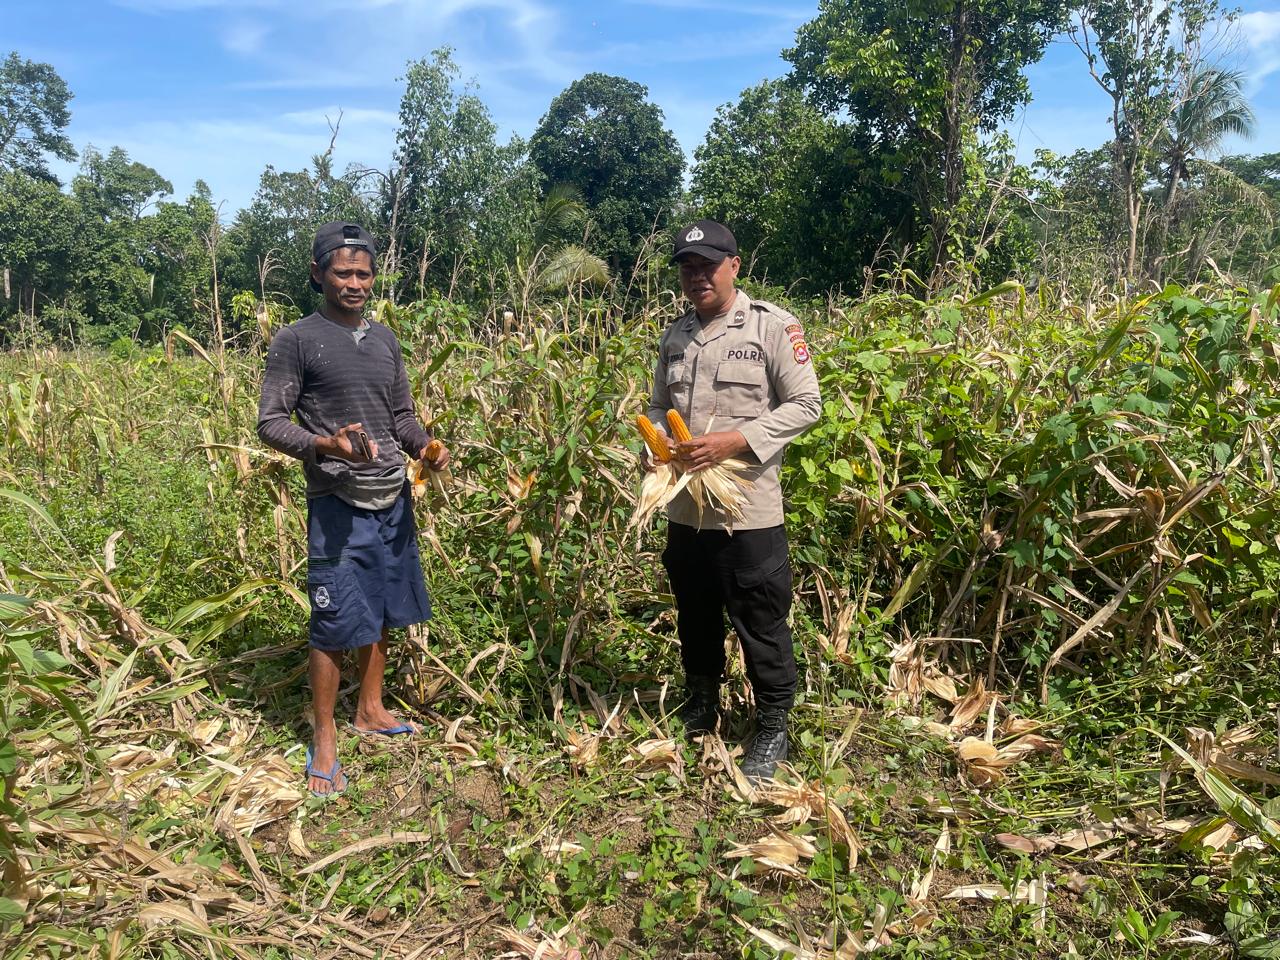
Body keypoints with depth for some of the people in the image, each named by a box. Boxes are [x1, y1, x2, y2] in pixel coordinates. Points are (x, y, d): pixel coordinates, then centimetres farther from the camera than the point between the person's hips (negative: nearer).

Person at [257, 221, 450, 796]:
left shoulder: (385, 340, 11)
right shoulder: (296, 341, -5)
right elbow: (270, 423, -6)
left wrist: (426, 446, -5)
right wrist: (325, 445, -24)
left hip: (394, 502, 6)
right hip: (337, 506, -6)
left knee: (380, 615, 16)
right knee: (335, 625, -1)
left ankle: (370, 711, 34)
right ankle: (324, 742, 15)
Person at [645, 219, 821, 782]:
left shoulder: (772, 327, -7)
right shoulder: (675, 337, 10)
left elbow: (806, 405, -10)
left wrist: (735, 441, -20)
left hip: (748, 509, -6)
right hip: (685, 508, 6)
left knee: (761, 625, 5)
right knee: (695, 617, 20)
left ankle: (772, 731, 24)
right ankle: (699, 712, 40)